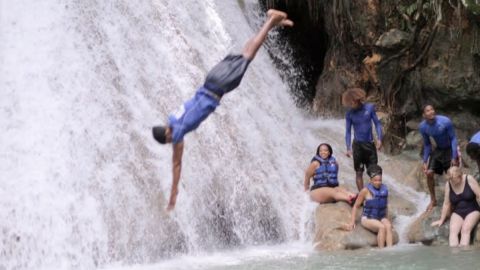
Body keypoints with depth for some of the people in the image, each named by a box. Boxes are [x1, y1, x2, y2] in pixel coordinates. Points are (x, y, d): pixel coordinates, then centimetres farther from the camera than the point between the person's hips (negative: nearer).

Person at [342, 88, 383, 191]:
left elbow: (377, 123, 2)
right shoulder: (350, 113, -4)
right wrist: (348, 148, -8)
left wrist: (379, 139, -9)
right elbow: (348, 131, 0)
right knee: (359, 172, 3)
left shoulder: (370, 107, -5)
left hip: (370, 144, 1)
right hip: (358, 144, -1)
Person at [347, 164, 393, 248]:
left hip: (381, 218, 4)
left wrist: (387, 220, 16)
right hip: (367, 219, -4)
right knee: (382, 227, -32)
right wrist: (352, 222, -5)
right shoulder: (366, 191, -8)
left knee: (388, 226, -29)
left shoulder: (384, 189, 5)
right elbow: (355, 206, 0)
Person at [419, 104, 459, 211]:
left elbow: (453, 138, -18)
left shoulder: (445, 121, -29)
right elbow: (427, 144, -1)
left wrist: (454, 157, -21)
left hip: (450, 149, -4)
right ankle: (433, 200, 14)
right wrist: (425, 161, -4)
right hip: (438, 150, 4)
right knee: (429, 173, -3)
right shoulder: (423, 127, -16)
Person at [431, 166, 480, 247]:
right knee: (453, 230, -28)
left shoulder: (469, 179, -10)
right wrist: (441, 220, 11)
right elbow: (446, 203, 7)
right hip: (457, 213, 3)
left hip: (472, 211, -2)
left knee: (465, 229, -31)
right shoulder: (448, 184, -2)